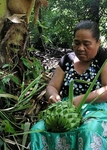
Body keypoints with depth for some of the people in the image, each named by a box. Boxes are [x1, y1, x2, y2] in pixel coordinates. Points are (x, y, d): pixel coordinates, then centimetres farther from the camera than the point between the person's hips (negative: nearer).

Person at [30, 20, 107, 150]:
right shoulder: (67, 60, 12)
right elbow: (52, 87, 10)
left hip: (96, 109, -3)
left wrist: (80, 99, -27)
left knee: (90, 131, -39)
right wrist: (53, 96, -15)